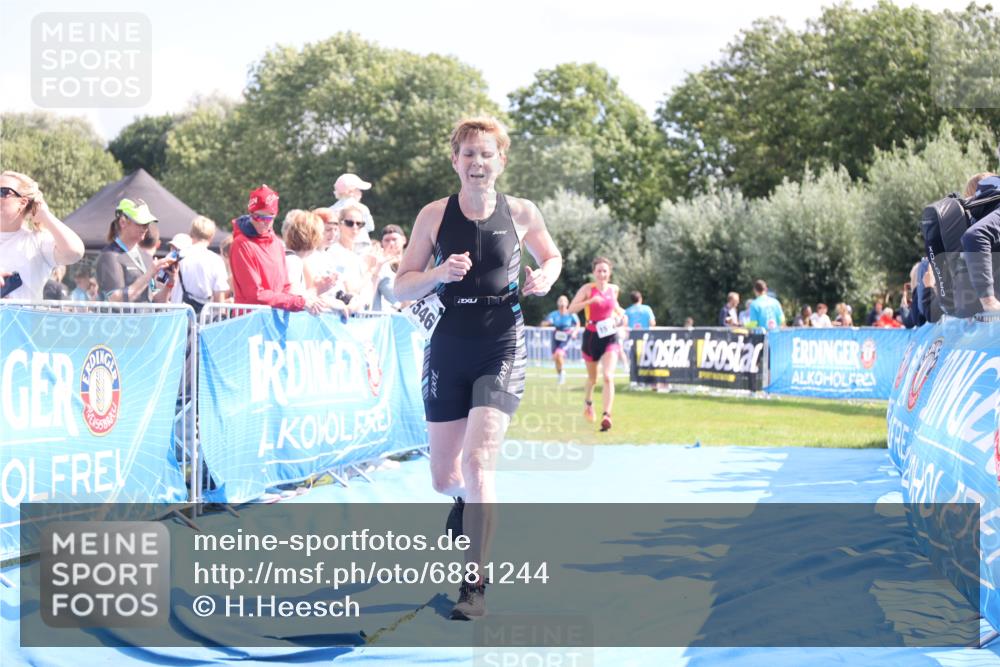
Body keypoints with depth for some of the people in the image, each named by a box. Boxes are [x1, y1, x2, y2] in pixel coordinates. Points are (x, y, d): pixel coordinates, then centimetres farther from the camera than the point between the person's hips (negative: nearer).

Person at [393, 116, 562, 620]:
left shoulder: (521, 214, -1)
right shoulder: (435, 215, -1)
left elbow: (551, 257, 18)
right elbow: (401, 288, 1)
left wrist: (544, 277, -5)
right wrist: (440, 274, -19)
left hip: (501, 351, -2)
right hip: (448, 350, 2)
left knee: (478, 459, -18)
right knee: (443, 478, 10)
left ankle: (475, 586, -11)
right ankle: (467, 502, 50)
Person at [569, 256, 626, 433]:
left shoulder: (614, 289, 4)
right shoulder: (588, 289, -8)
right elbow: (571, 308, -18)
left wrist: (619, 313, 7)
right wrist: (590, 301, -29)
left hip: (610, 337, 1)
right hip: (591, 337, -1)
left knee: (608, 377, -17)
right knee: (592, 378, 16)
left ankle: (606, 415, -20)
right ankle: (588, 402, 47)